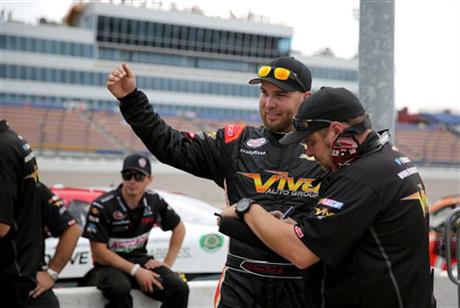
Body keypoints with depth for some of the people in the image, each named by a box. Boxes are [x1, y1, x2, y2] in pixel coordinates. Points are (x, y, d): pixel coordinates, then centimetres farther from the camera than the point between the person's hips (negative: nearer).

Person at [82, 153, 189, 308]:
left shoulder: (153, 201, -1)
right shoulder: (101, 206, -16)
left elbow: (178, 227, 13)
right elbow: (99, 251, -16)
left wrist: (167, 263, 3)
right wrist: (135, 271, -20)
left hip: (140, 259, 5)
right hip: (110, 264, -4)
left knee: (179, 288, -18)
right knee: (119, 289, -38)